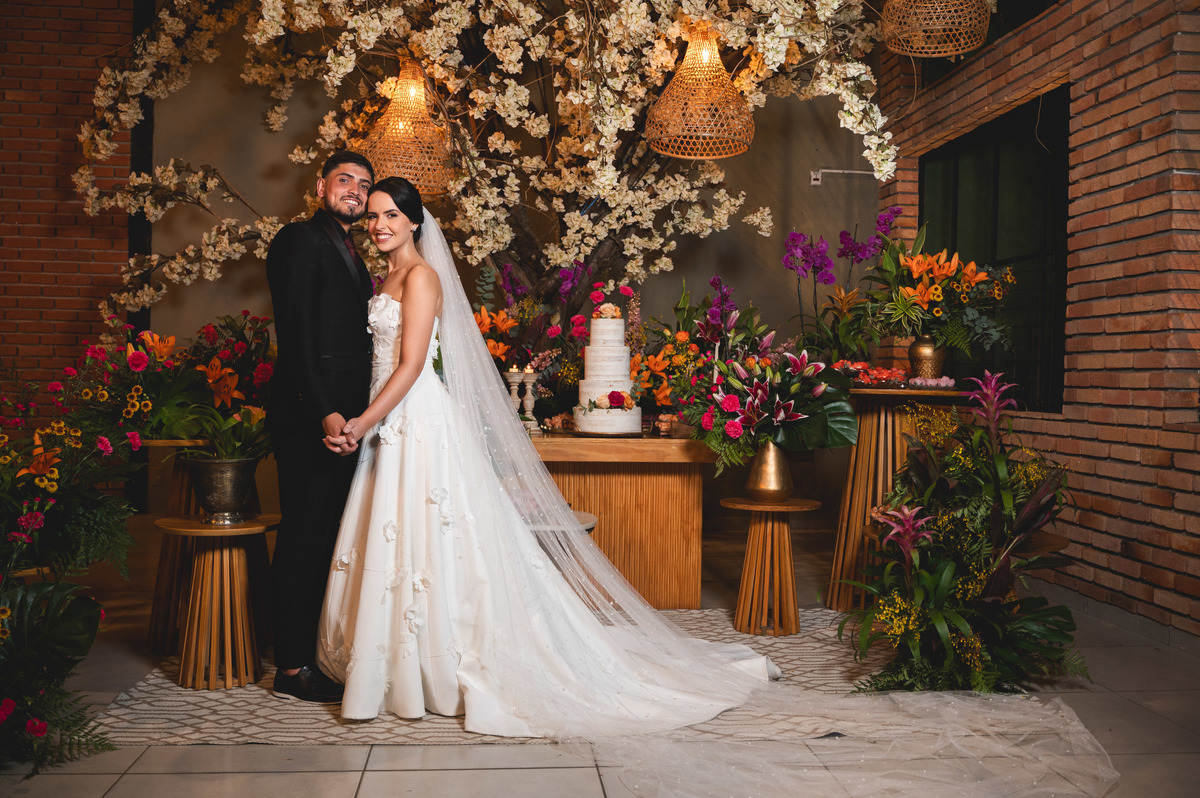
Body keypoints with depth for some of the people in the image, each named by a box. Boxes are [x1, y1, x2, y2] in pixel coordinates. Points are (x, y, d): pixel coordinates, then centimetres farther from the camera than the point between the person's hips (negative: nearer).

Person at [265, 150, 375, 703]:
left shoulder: (349, 254, 21)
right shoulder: (300, 240, -7)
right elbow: (295, 334, -16)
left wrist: (358, 417, 14)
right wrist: (324, 412, -23)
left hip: (342, 419, 9)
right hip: (308, 421, -9)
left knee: (327, 540, 13)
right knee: (304, 538, -4)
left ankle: (317, 652, 24)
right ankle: (292, 669, 5)